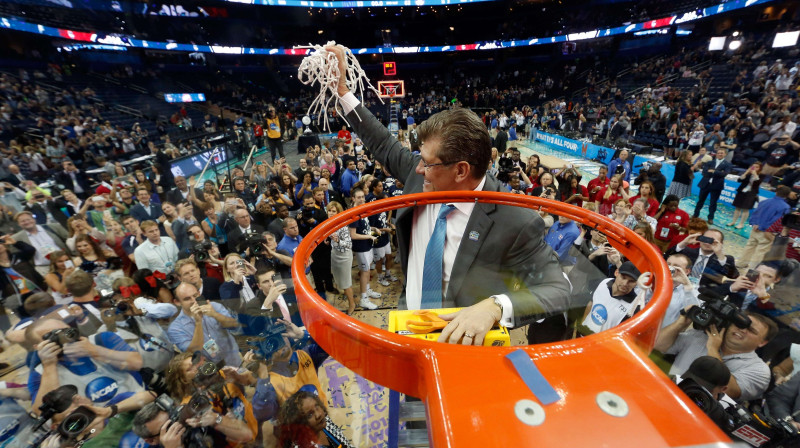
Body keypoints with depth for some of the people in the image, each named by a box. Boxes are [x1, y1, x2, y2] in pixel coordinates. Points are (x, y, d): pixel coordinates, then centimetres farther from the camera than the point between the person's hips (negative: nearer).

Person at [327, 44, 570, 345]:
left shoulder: (516, 224, -23)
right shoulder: (421, 178, -10)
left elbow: (557, 291, -17)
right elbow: (384, 146, 4)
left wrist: (495, 306, -34)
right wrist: (342, 88, 6)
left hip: (463, 340, -2)